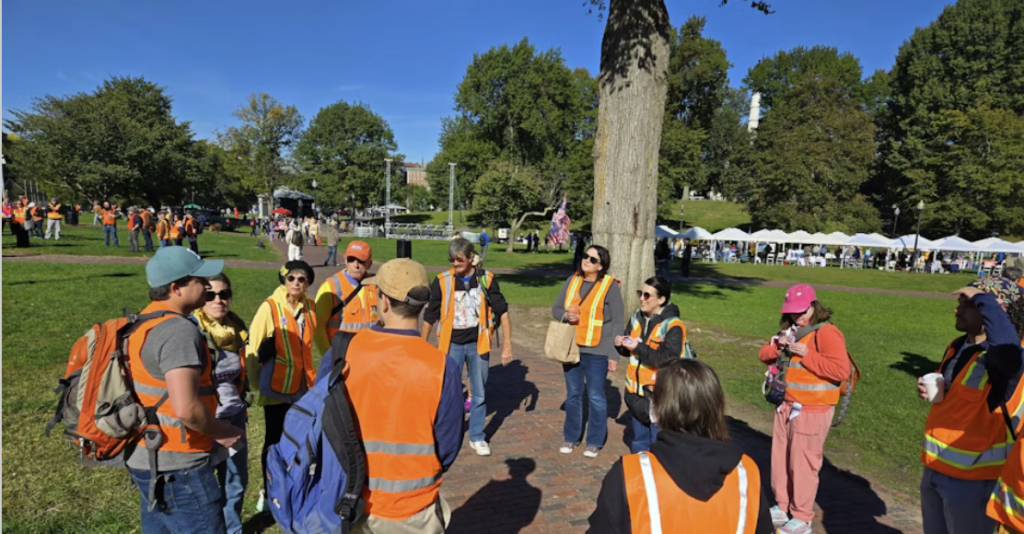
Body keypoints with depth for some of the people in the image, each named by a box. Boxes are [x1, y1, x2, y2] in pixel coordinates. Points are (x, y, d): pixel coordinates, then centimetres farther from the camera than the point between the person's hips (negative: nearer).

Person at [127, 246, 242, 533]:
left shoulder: (144, 322, 7)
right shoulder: (179, 330, -23)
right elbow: (186, 408, -30)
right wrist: (222, 432, -13)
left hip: (146, 457, 10)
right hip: (176, 466, -9)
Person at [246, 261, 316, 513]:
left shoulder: (310, 308, 1)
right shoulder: (269, 307, -14)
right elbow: (252, 348, -10)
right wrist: (256, 384, -4)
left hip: (303, 386, 4)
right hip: (276, 387, -4)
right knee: (275, 440, 8)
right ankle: (269, 493, 26)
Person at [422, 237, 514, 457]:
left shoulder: (486, 279, -6)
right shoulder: (442, 281, -7)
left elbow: (503, 313, -1)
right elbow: (429, 318, 1)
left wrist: (507, 346, -3)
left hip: (478, 344, 1)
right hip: (452, 344, -1)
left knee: (480, 394, 11)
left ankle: (477, 437, 29)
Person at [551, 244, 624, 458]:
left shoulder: (610, 286, -8)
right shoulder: (572, 280, 4)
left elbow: (617, 322, -6)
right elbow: (555, 308, 9)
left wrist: (614, 354, -9)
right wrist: (565, 315, -15)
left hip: (597, 352, -4)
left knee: (596, 397, 6)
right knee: (573, 395, 15)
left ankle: (595, 442, 23)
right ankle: (570, 437, 30)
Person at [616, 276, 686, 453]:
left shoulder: (673, 325, -18)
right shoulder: (637, 317, 4)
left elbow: (667, 359, -26)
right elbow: (630, 350, 14)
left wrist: (639, 348, -25)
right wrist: (621, 344, -8)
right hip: (636, 389, 7)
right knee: (639, 439, 23)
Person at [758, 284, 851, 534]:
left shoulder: (826, 333, -15)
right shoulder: (789, 330, 11)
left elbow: (841, 370, -24)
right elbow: (764, 354, 13)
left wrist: (806, 355, -24)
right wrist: (778, 347, -8)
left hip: (812, 410, -8)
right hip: (786, 406, 8)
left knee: (803, 462, 1)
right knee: (780, 459, 16)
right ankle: (782, 508, 33)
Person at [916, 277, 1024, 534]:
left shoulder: (1002, 359, -22)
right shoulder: (957, 346, 4)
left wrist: (982, 299, -38)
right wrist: (931, 391, -4)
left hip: (972, 476, -7)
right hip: (935, 467, 8)